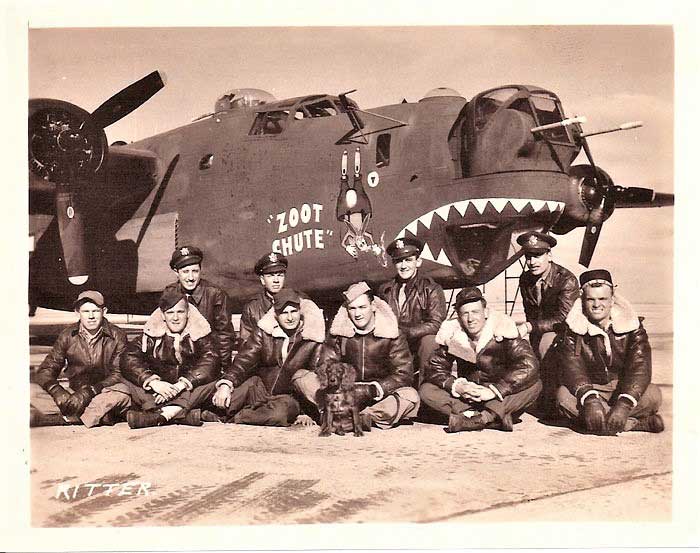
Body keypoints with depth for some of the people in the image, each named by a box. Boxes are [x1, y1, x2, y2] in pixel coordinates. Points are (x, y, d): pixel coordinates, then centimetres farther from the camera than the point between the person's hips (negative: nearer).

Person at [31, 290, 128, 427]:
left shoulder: (117, 336, -2)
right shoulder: (67, 335, 6)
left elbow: (119, 374, -11)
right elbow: (46, 370, 5)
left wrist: (89, 392, -25)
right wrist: (56, 390, -18)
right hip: (73, 393, 3)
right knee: (31, 391, -18)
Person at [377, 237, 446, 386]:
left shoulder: (431, 289, -1)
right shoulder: (385, 291, 10)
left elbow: (436, 324, -12)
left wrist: (402, 331, -18)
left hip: (419, 349, -3)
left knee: (429, 339, -33)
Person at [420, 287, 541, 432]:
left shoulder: (501, 329, -15)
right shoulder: (451, 334, -5)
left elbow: (529, 366, -24)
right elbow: (435, 368, -5)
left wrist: (494, 389, -31)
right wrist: (456, 386, -25)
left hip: (501, 397, -2)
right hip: (465, 397, 3)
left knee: (535, 385, -29)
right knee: (426, 390, -20)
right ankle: (495, 418, -30)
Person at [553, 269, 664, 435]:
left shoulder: (631, 326, -7)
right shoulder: (573, 329, -7)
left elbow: (639, 367, -19)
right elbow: (572, 367, -20)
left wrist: (624, 404, -35)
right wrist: (590, 400, -39)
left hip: (624, 390, -1)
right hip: (591, 389, 1)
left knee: (653, 394, -28)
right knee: (564, 395, -32)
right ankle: (637, 423, -29)